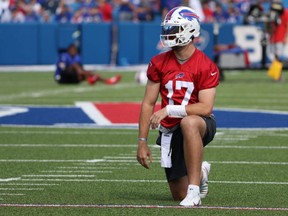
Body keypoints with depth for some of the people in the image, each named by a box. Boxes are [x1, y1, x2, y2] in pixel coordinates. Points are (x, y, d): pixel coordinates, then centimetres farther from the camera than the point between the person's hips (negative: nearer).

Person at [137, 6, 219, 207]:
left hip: (200, 124, -4)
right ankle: (200, 172, 41)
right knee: (180, 195, 3)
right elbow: (148, 104, 3)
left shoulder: (206, 67, -14)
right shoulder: (159, 63, -1)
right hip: (170, 131, 4)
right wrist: (142, 142, 1)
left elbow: (205, 108, -21)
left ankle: (194, 191, -38)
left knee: (188, 123, -43)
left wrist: (169, 110, -27)